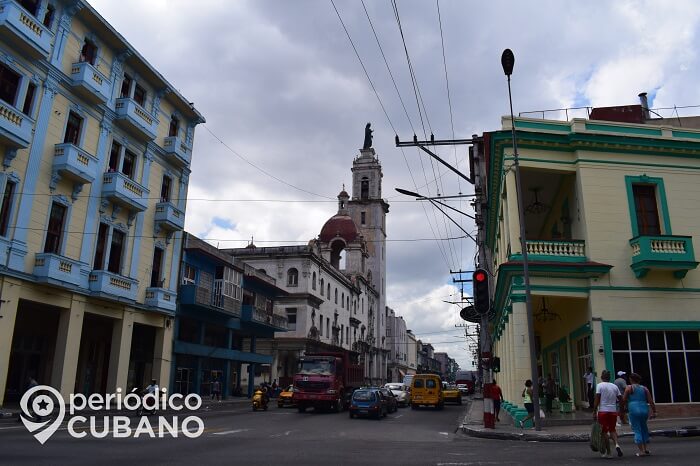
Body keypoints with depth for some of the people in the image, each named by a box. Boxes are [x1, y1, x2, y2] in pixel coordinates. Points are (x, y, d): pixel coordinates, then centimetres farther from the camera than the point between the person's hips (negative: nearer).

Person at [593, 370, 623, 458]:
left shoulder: (600, 385, -6)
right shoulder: (615, 386, 6)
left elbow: (597, 399, -11)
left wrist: (594, 412, -7)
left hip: (603, 411, -4)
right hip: (613, 411, 4)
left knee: (604, 432, 4)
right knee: (612, 430, 19)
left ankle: (608, 453, 5)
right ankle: (617, 444, -7)